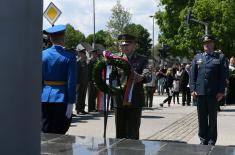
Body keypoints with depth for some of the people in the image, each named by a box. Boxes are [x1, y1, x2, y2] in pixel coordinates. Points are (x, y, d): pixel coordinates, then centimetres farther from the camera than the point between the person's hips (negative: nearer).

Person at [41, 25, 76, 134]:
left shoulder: (42, 54, 2)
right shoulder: (69, 57, -6)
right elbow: (71, 81, -10)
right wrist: (71, 103, -7)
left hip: (45, 98, 3)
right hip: (61, 98, -3)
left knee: (45, 133, 9)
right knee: (59, 134, 4)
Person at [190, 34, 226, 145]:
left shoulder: (220, 57, 4)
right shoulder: (197, 57, 11)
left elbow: (223, 76, -1)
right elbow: (193, 74, 8)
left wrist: (221, 91, -8)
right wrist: (193, 89, -2)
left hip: (213, 93, -2)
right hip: (200, 92, 2)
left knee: (213, 118, 6)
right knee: (202, 117, 7)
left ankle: (212, 140, 13)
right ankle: (203, 139, 17)